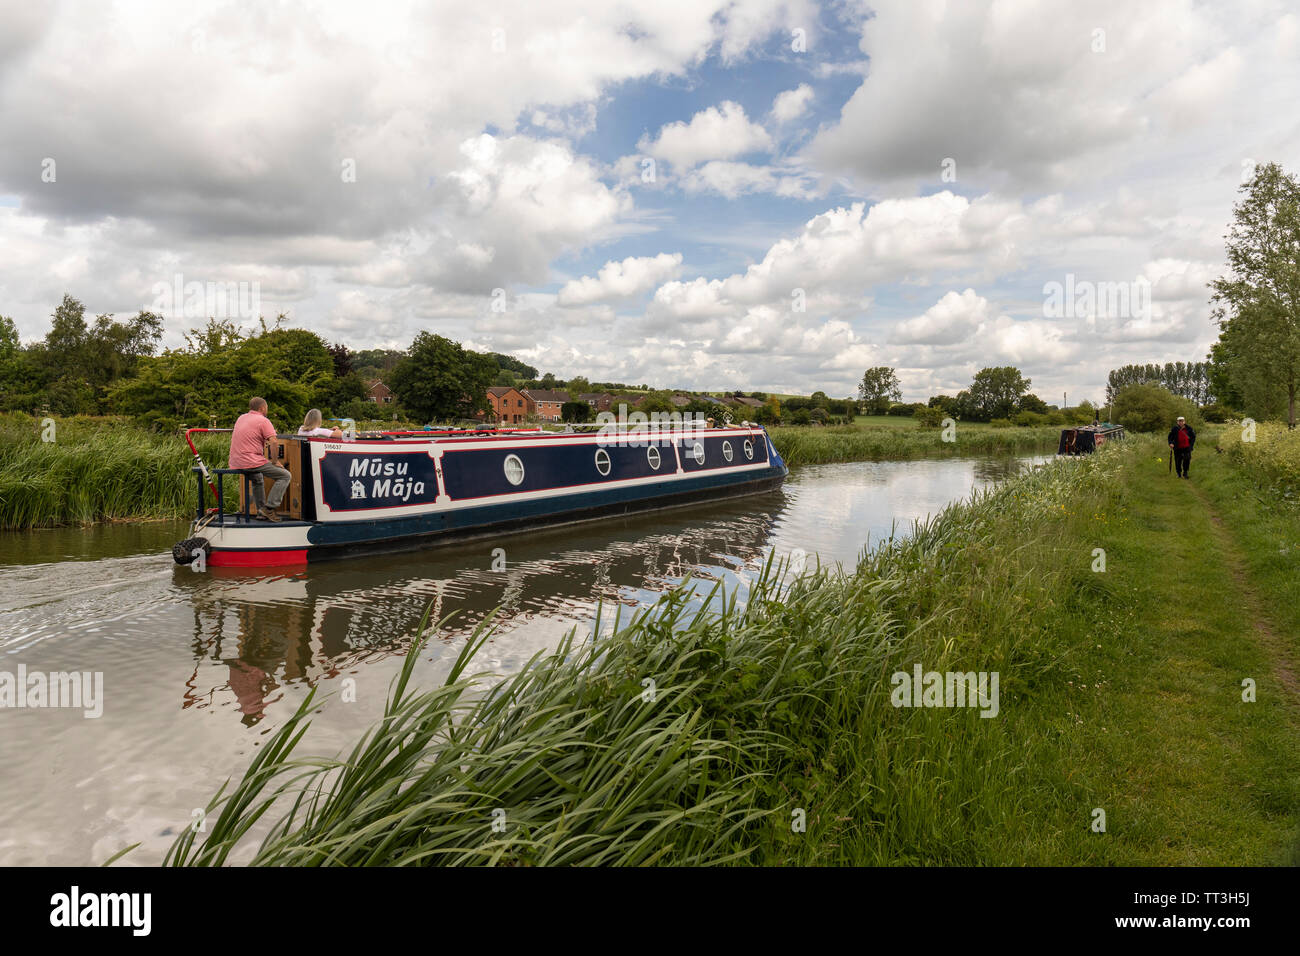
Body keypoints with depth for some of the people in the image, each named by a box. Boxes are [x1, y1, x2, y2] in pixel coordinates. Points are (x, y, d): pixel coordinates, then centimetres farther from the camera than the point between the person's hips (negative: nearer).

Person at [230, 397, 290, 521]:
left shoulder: (241, 418, 18)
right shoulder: (264, 421, -6)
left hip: (235, 463, 9)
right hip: (251, 462, -9)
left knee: (257, 477, 36)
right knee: (285, 476, -2)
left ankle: (261, 513, 31)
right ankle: (269, 508, -9)